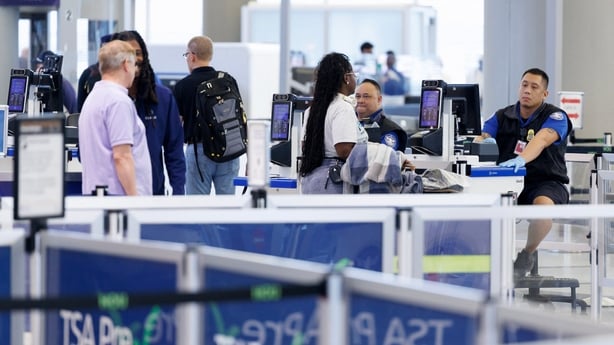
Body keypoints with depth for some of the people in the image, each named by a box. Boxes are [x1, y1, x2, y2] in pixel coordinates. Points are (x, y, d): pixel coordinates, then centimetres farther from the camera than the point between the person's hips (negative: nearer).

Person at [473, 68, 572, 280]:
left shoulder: (555, 117, -6)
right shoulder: (502, 117, 9)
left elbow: (541, 140, -26)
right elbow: (482, 138, -6)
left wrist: (522, 159, -47)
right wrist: (483, 143, -33)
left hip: (546, 182, -3)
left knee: (543, 204, -38)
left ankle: (528, 254, -10)